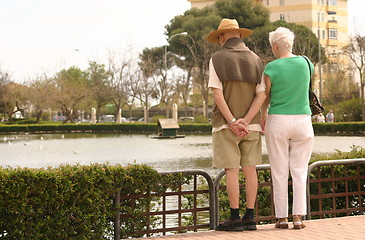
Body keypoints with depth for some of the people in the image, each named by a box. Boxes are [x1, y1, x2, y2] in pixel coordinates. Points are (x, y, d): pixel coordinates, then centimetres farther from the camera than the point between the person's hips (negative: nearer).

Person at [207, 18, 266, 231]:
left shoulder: (217, 59, -3)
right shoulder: (255, 60, 7)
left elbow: (217, 94, -13)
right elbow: (262, 95, -3)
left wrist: (232, 123, -15)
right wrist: (245, 121, -11)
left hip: (226, 124, -4)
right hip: (251, 124, 4)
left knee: (231, 170, -2)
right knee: (250, 168, 7)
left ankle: (235, 218, -2)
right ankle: (250, 217, 8)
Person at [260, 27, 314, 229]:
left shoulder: (271, 68, -9)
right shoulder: (306, 63, 0)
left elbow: (265, 98, 3)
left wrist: (263, 116, 22)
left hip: (277, 122, -2)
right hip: (303, 121, 2)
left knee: (279, 173, 5)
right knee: (299, 172, 6)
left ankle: (282, 218, 6)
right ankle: (298, 217, -1)